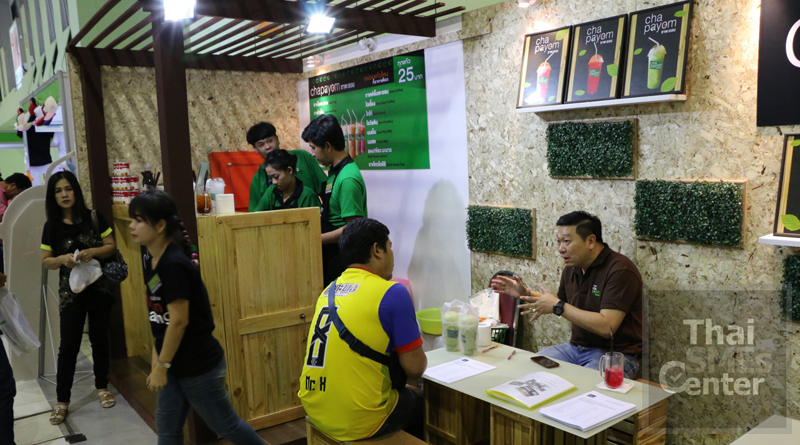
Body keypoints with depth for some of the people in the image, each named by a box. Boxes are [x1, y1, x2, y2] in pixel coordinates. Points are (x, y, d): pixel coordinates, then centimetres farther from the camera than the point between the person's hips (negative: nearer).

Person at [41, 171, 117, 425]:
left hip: (99, 288, 0)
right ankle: (62, 401, 12)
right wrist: (62, 259, -18)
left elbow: (112, 247, -1)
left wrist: (94, 251, -20)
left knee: (99, 339, 11)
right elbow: (46, 261, 3)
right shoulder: (51, 227, -1)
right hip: (70, 292, 0)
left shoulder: (94, 218, -4)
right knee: (68, 346, 1)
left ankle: (102, 387, 28)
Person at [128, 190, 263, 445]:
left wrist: (161, 365, -16)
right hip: (175, 364, 9)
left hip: (198, 364, -9)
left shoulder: (174, 264, -24)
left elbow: (179, 320, -23)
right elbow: (159, 317, 10)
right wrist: (157, 356, 8)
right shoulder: (150, 260, 5)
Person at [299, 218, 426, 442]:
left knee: (407, 393, 29)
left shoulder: (329, 290, 7)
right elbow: (414, 368, -11)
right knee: (422, 403, 23)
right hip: (356, 422, -6)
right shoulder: (393, 293, -14)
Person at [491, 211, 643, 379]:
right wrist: (525, 293, 13)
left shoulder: (620, 269, -19)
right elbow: (560, 303, 25)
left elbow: (606, 327, -27)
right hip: (576, 347, 7)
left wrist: (558, 306, -22)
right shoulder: (571, 268, 7)